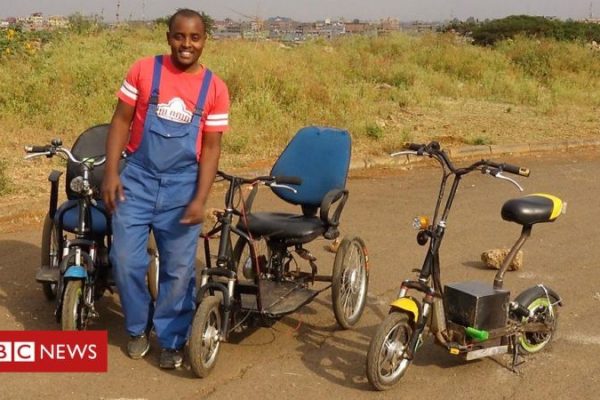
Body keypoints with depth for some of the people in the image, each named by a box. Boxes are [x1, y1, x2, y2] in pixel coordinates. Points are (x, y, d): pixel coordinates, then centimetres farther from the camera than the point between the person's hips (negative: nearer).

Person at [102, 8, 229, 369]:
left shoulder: (215, 88, -2)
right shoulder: (143, 70, -3)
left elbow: (211, 146, -1)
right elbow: (121, 121, 1)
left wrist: (200, 199, -9)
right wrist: (111, 172, -7)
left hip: (182, 185, 0)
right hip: (137, 178, 0)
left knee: (179, 268, 4)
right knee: (126, 260, 0)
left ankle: (171, 339, 24)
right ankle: (138, 327, 26)